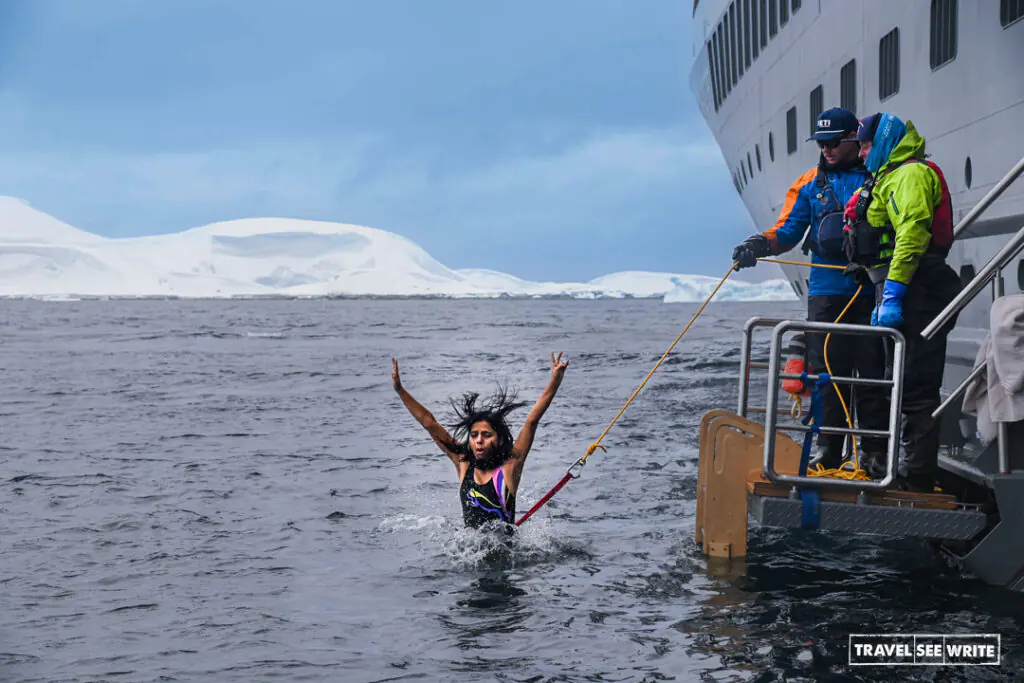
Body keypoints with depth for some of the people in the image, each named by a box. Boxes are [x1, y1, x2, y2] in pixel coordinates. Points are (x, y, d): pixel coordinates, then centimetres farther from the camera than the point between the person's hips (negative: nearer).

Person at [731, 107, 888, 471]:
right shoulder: (810, 184, 15)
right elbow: (789, 230, 8)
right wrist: (761, 244, -12)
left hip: (870, 289, -2)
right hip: (826, 288, 2)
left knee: (873, 372, -3)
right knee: (827, 372, 0)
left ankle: (875, 452, 2)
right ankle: (828, 451, 5)